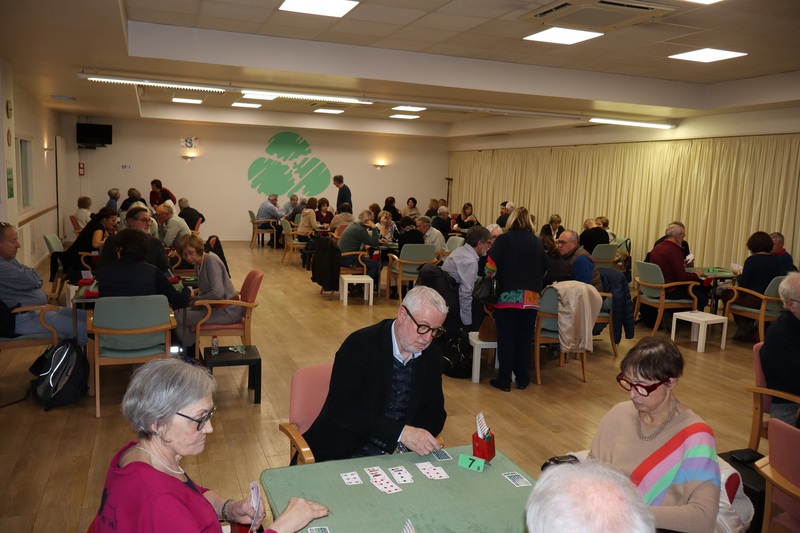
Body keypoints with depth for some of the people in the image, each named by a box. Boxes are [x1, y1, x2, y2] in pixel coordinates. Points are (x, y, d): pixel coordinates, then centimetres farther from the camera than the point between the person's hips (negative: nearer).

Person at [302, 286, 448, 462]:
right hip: (347, 453, -4)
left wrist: (413, 439, -10)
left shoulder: (432, 356, 8)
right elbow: (343, 407, -21)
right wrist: (402, 432, -29)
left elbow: (435, 411, 12)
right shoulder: (361, 344, -11)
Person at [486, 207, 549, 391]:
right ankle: (522, 378, 17)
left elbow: (490, 265, -11)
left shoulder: (503, 239, -2)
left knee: (506, 338, 2)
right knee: (525, 339, 10)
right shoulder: (536, 242, 9)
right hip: (531, 297, 3)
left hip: (507, 295, -3)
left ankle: (504, 379, 5)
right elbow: (546, 267, 13)